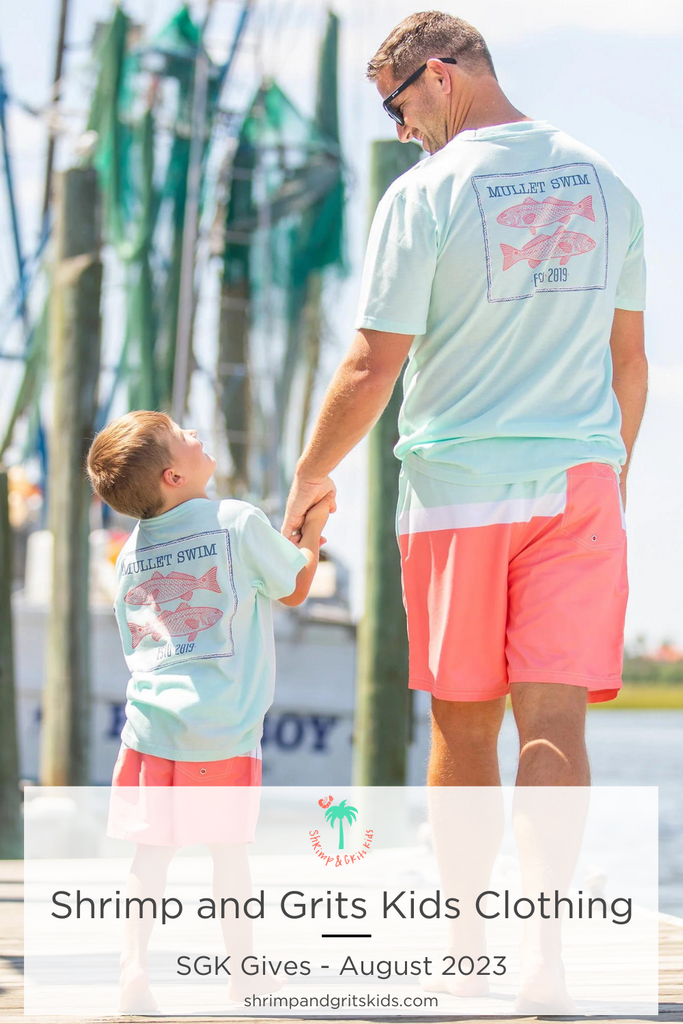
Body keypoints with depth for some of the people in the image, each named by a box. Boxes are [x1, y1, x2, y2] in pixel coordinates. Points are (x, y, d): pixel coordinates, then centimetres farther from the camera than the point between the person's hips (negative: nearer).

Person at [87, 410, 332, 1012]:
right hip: (223, 727, -3)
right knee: (228, 849, 9)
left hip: (150, 719, 4)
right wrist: (313, 527, 25)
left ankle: (134, 964, -7)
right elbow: (294, 589, 8)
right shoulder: (239, 522, -6)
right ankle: (243, 967, 20)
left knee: (152, 852, 5)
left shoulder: (132, 550, 11)